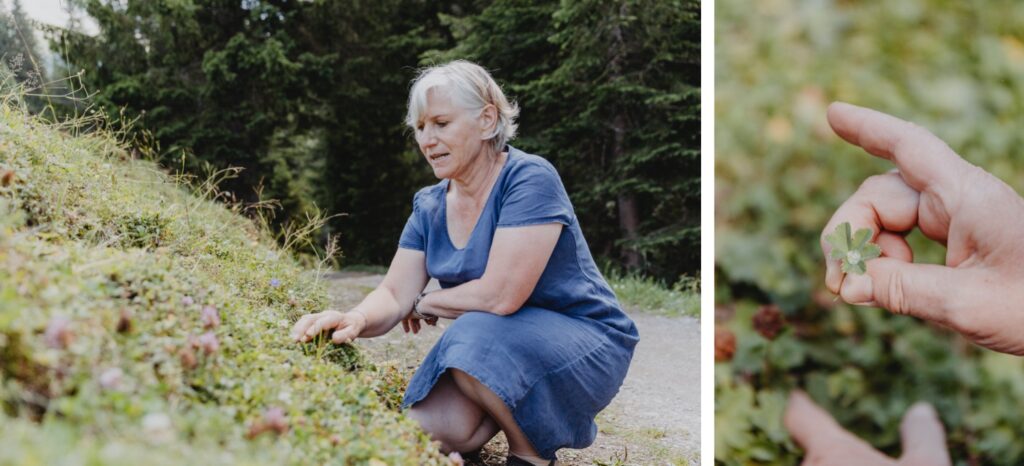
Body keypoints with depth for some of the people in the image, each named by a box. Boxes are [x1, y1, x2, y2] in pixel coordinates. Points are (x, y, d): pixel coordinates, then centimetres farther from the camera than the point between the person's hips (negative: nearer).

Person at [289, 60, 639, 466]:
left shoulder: (529, 179, -21)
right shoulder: (430, 207, 2)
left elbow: (499, 295, -29)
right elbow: (394, 295, -4)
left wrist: (425, 304, -9)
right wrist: (356, 319, -29)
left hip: (583, 342, -6)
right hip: (501, 345, 6)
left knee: (479, 335, -33)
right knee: (436, 431, -18)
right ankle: (510, 409, 14)